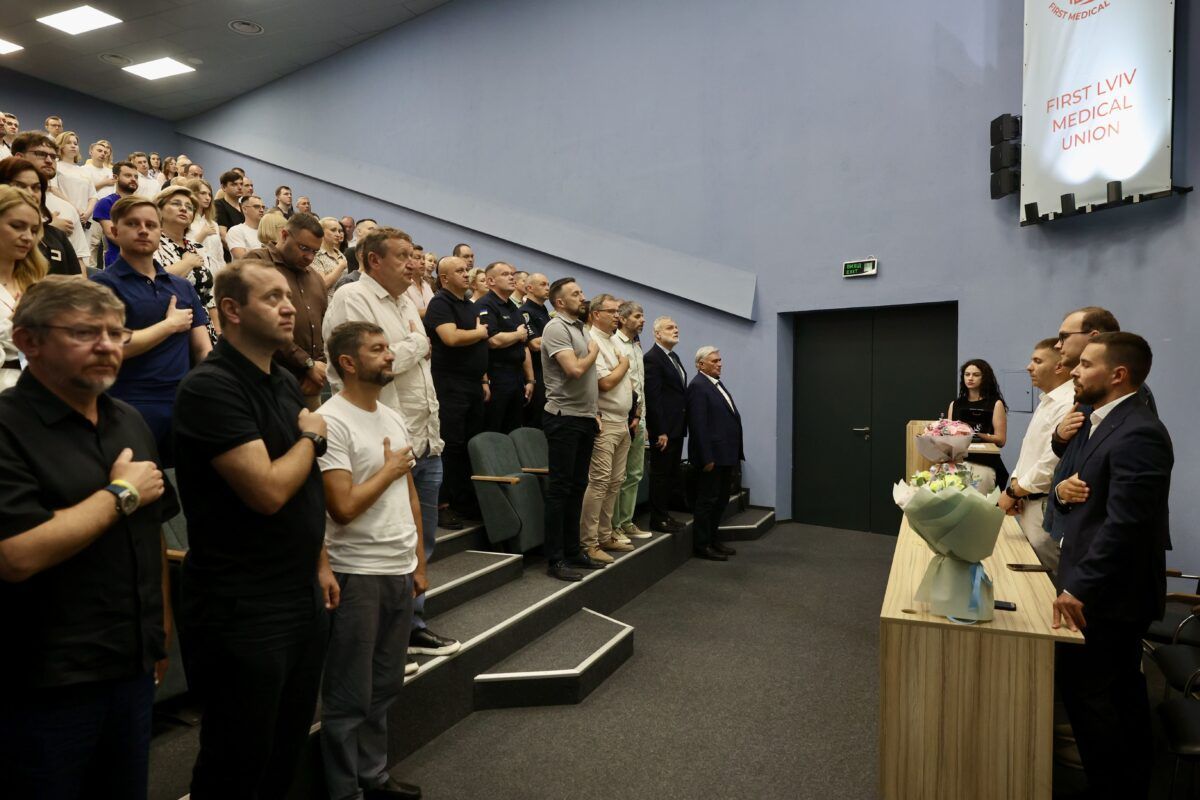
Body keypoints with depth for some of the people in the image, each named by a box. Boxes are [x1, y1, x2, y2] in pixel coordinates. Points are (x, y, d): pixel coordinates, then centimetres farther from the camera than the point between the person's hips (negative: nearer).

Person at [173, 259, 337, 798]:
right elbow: (269, 490, -26)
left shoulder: (285, 382, 9)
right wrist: (310, 436, -9)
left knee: (288, 750, 22)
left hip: (302, 597, 8)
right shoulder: (210, 387, -18)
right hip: (241, 610, -8)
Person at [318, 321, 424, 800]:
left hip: (400, 571, 7)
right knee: (350, 698, 9)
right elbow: (343, 508, -22)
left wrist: (419, 560, 13)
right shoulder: (331, 421, -15)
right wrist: (389, 468, -9)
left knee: (384, 688, 19)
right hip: (357, 575, -7)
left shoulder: (392, 418, 9)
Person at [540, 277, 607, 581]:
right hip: (564, 418, -8)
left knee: (577, 487, 13)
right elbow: (575, 369, -23)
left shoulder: (580, 328, 17)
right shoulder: (556, 328, -11)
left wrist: (594, 411, 13)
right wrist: (593, 352, -4)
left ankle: (573, 550, 23)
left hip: (584, 418, 9)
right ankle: (555, 559, 4)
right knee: (560, 488, -3)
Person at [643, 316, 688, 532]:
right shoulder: (652, 358, -12)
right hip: (664, 429, -9)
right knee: (660, 474, 0)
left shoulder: (674, 357, 16)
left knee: (671, 473, 14)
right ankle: (658, 519, 9)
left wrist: (682, 425, 12)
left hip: (677, 427, 9)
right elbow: (653, 398, -18)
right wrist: (660, 431, -20)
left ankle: (665, 513, 24)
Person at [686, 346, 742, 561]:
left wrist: (735, 453, 13)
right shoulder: (698, 386, -13)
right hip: (712, 456, -9)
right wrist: (707, 458, -21)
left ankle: (714, 539, 29)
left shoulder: (717, 384, 16)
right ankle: (702, 545, 12)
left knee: (721, 500, 17)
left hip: (725, 455, 9)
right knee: (708, 500, 1)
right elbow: (698, 425, -19)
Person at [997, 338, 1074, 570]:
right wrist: (1014, 487, 6)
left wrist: (1013, 492, -12)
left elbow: (1053, 463, -24)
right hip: (1029, 504, 10)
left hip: (1046, 508, -10)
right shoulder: (1047, 401, 15)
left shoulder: (1068, 405, -19)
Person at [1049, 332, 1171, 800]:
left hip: (1108, 591, -10)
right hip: (1103, 586, 10)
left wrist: (1080, 588, -26)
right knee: (1120, 691, 20)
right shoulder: (1096, 423, 11)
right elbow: (1085, 497, 17)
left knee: (1085, 688, 1)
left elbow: (1124, 524, -27)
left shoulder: (1138, 433, -21)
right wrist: (1062, 490, -7)